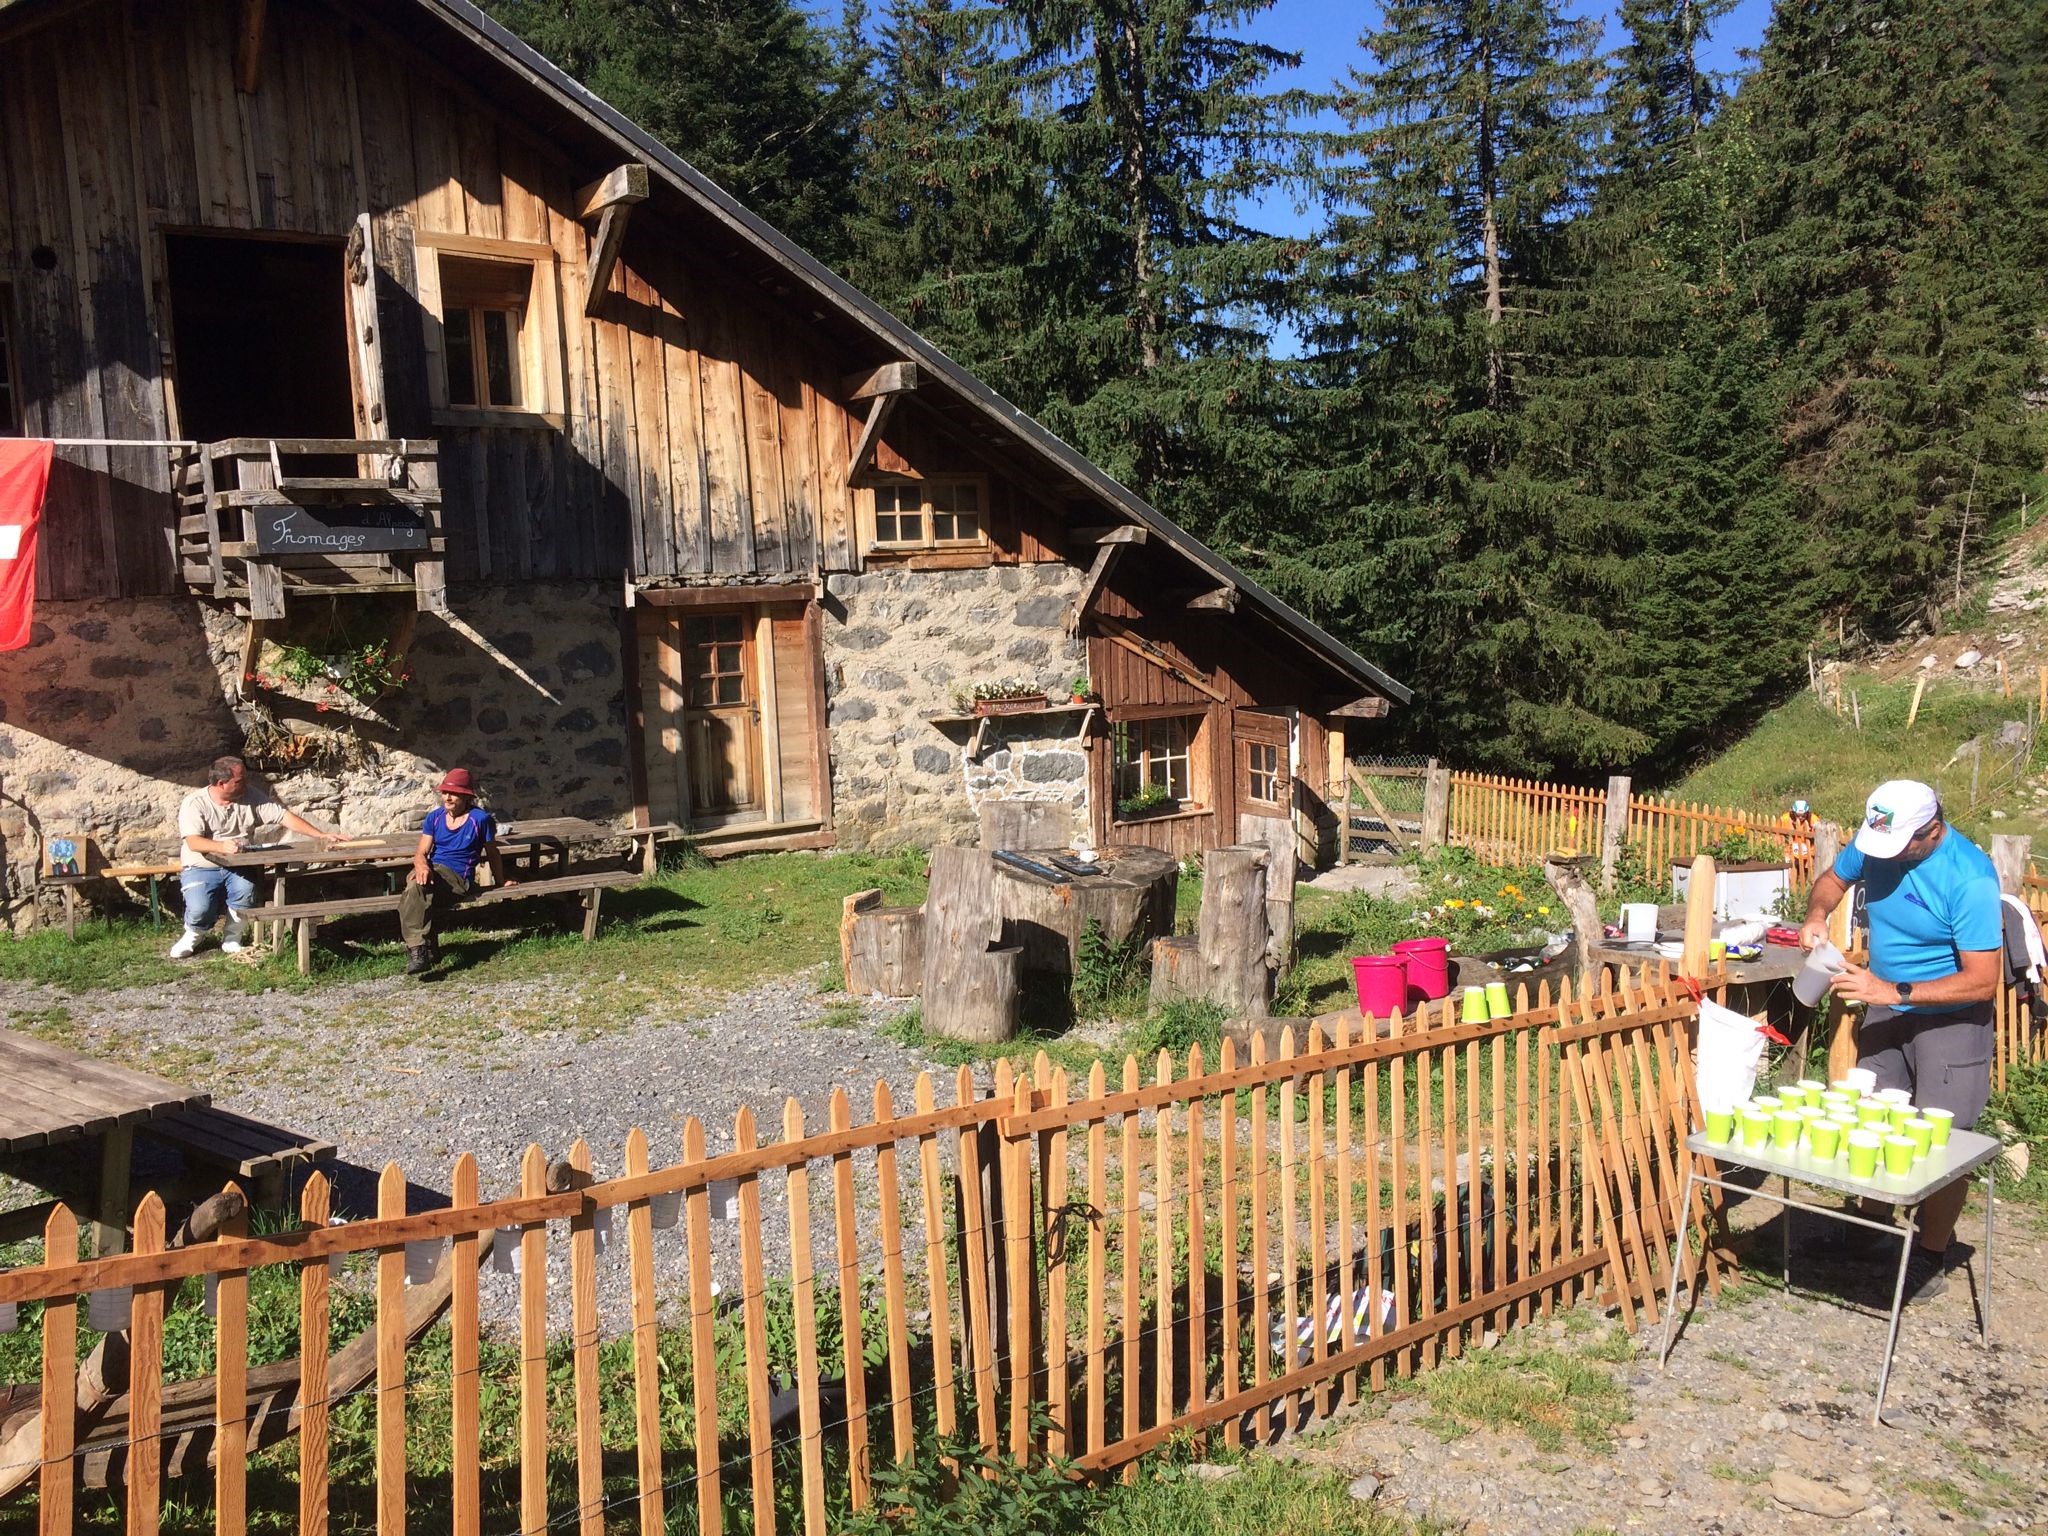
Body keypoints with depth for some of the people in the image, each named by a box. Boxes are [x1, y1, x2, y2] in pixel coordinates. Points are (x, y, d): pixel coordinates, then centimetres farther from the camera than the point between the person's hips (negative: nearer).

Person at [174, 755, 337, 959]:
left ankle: (231, 939, -3)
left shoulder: (251, 798, 1)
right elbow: (193, 842, -21)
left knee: (245, 890, -30)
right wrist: (222, 846, -41)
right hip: (201, 868, -2)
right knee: (200, 908, -27)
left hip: (238, 867, 2)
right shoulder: (194, 803, -8)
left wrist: (321, 835, -12)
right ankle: (193, 934, 12)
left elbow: (285, 817, -2)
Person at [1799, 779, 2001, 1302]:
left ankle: (1931, 1259, 14)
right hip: (1886, 1008, 6)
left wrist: (1893, 992, -32)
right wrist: (1817, 913, -10)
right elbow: (1835, 878, 12)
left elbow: (1982, 981, -27)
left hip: (1950, 1018, -6)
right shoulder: (1874, 841, -11)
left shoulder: (1970, 878, -27)